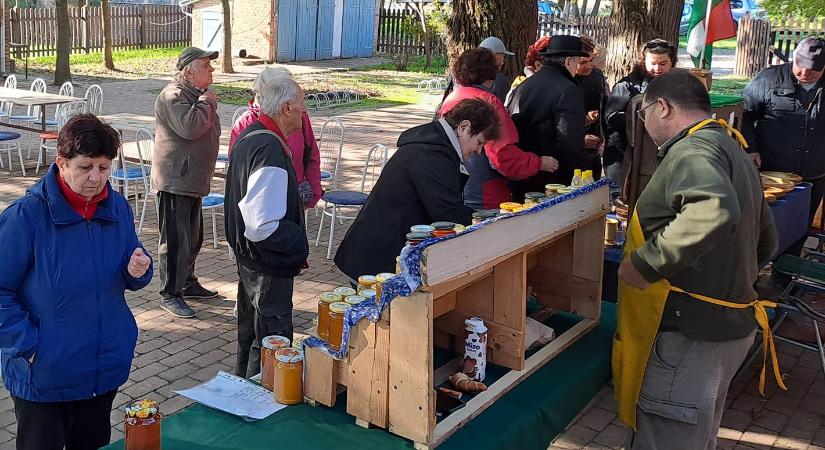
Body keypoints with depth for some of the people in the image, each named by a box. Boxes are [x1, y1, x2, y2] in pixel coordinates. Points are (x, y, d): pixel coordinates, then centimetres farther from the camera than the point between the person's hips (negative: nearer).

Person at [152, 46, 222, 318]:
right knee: (175, 239, -6)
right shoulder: (173, 96, -15)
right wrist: (206, 102, -18)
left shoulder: (198, 94, 16)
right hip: (175, 181, -10)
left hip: (193, 180, 10)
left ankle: (187, 283, 33)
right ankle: (170, 294, 2)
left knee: (192, 237, 19)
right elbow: (190, 127, -30)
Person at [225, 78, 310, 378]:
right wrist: (300, 244, -17)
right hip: (268, 265, -11)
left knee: (250, 336, 26)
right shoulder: (270, 152, -27)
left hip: (247, 256, 11)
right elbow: (263, 226, -31)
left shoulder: (250, 136, 5)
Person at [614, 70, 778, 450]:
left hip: (690, 334, -11)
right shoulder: (733, 152, 17)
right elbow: (765, 241, 25)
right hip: (732, 324, 11)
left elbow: (713, 211, -38)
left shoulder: (691, 150, -16)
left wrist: (645, 264, -29)